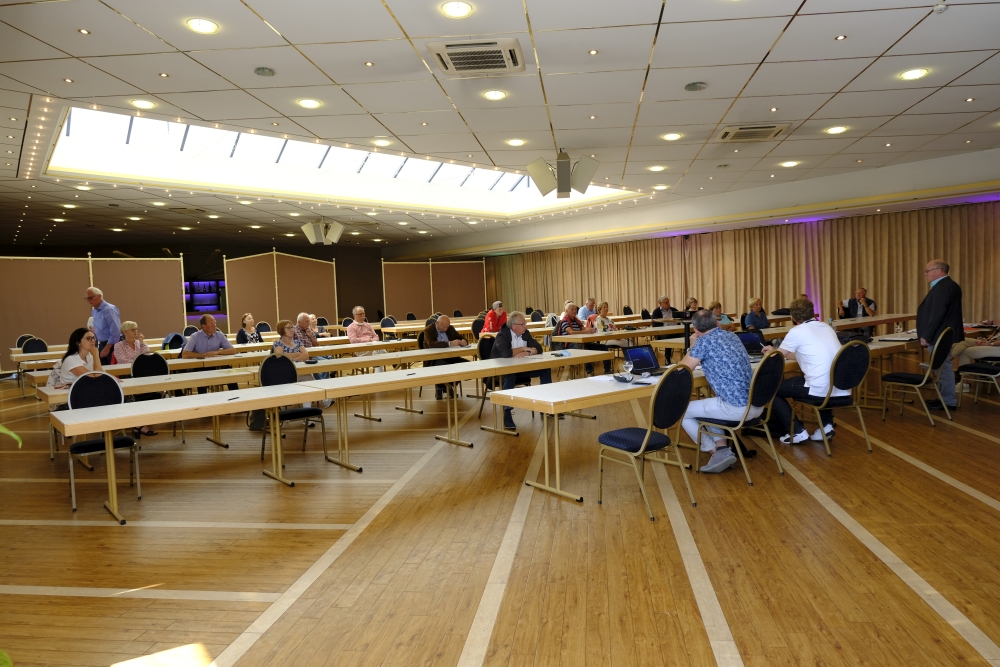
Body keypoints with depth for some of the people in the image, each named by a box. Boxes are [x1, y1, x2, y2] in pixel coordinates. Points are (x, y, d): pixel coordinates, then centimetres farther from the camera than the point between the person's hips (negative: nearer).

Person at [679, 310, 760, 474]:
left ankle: (718, 452, 14)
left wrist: (693, 346, 12)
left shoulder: (704, 341, -9)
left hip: (737, 408, -8)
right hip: (757, 404, 8)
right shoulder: (732, 335, 15)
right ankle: (722, 448, 16)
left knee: (682, 411, 10)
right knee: (708, 406, 32)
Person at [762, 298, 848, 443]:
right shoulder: (826, 327, 16)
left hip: (821, 389, -7)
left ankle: (797, 432, 10)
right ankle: (826, 425, 26)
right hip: (842, 389, 7)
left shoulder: (796, 331, -5)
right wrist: (775, 351, 40)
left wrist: (771, 352, 33)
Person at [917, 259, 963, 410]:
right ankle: (945, 397, 23)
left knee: (943, 368, -4)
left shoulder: (941, 288, -20)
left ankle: (949, 401, 3)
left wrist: (926, 336, -20)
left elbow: (937, 315, -25)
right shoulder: (950, 285, 14)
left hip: (940, 336, -11)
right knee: (944, 368, 16)